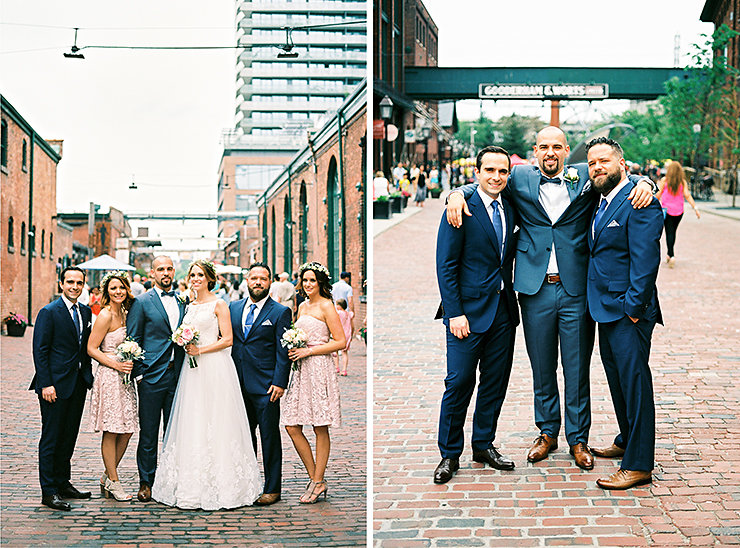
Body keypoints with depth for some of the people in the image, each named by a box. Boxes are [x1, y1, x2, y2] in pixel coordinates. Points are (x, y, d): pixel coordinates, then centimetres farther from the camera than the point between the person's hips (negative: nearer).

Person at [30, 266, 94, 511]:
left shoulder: (86, 312, 11)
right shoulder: (48, 313, -9)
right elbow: (40, 351, -11)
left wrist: (88, 376, 8)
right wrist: (46, 384, -16)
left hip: (78, 384, 6)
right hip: (55, 385, -6)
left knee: (69, 436, 14)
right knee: (51, 438, -1)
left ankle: (63, 483, 24)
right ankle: (49, 491, 4)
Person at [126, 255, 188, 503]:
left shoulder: (182, 302, 12)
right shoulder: (141, 302, -2)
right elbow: (133, 341, -2)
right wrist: (138, 374, -8)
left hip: (177, 376, 4)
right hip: (152, 376, -4)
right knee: (148, 433, 2)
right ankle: (146, 482, 10)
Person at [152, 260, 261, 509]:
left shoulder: (218, 305, -3)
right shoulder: (190, 306, 16)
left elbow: (227, 339, -9)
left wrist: (201, 350, -15)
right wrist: (186, 346, 3)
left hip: (215, 369, -7)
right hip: (193, 370, 7)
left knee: (215, 423, -5)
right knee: (192, 425, 4)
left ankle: (220, 485, 0)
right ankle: (194, 486, 9)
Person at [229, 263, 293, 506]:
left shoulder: (280, 312, -2)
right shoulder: (233, 308, 11)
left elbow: (283, 352, -6)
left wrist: (280, 383, -12)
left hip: (266, 386, -5)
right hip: (238, 384, 5)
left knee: (269, 437, 1)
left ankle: (272, 488, 8)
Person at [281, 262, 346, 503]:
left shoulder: (326, 306, -5)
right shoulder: (303, 306, 18)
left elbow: (340, 342, -10)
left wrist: (308, 351, -13)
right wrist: (294, 350, 7)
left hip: (320, 368, -8)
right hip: (302, 369, 8)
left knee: (320, 428, -2)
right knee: (292, 427, 2)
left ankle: (318, 482, 4)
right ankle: (314, 478, 12)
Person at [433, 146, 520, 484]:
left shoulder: (511, 209, 10)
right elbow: (446, 265, -10)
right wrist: (455, 312, -15)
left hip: (503, 309, 6)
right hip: (469, 309, -6)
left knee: (496, 381, 11)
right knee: (459, 383, -3)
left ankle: (484, 445, 25)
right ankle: (450, 454, 9)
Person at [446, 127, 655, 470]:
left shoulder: (585, 177, 4)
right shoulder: (520, 179, 6)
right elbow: (481, 183, 14)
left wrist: (643, 184, -16)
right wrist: (457, 194, -7)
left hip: (576, 289, -1)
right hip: (535, 288, 1)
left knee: (577, 369, 6)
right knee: (542, 368, 12)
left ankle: (578, 439, 18)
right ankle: (547, 432, 28)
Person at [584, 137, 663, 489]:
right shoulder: (600, 201, 14)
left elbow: (645, 259, -20)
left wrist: (634, 306, -21)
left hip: (628, 313, -9)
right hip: (606, 309, 9)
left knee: (634, 381, -6)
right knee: (617, 379, 19)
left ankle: (638, 464, -1)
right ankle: (627, 441, 35)